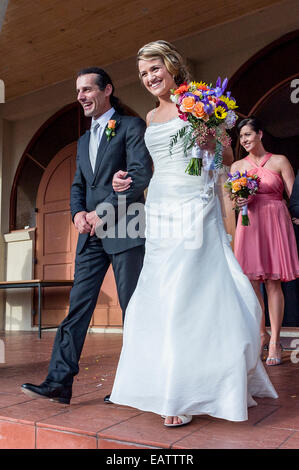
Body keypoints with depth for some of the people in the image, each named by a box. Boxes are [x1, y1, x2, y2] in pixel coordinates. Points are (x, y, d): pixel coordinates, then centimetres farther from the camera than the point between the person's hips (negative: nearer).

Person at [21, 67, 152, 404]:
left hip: (123, 229, -6)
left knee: (133, 309, 1)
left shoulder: (131, 126, 2)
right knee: (78, 306, 2)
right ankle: (59, 382, 4)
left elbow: (140, 175, -10)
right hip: (91, 235, 7)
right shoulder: (84, 141, 24)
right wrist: (78, 213, 1)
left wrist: (103, 211, -15)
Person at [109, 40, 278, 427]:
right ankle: (165, 386, 16)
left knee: (189, 297, -8)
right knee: (159, 297, 3)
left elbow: (226, 159, 1)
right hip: (159, 211, 6)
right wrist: (129, 179, 10)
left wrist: (209, 141, -19)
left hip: (194, 209, -6)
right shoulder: (151, 116, 19)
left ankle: (190, 392, 3)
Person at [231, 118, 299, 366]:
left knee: (273, 282, -4)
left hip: (274, 222, -3)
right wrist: (239, 201, -6)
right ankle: (262, 334, 19)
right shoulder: (237, 166, 13)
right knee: (251, 282, 3)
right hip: (249, 224, 3)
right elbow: (231, 199, 15)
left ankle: (275, 342, 4)